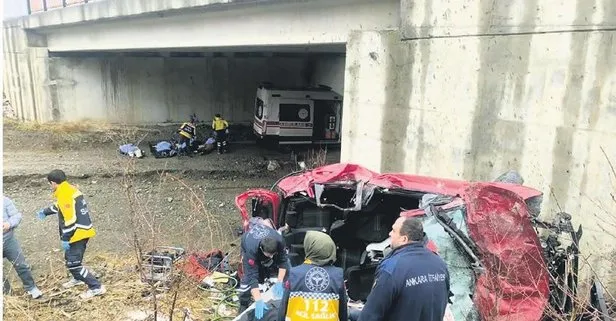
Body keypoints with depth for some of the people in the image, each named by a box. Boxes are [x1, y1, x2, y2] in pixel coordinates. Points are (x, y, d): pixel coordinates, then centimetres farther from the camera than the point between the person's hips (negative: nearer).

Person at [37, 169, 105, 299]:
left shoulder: (65, 195, -20)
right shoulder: (70, 190, 11)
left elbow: (70, 220, -23)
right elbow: (60, 206, 32)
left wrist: (65, 239, -17)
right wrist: (45, 212, 46)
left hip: (78, 234, -10)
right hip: (82, 232, 10)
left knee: (73, 264, -8)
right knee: (70, 258, 27)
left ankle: (96, 287, -6)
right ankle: (77, 279, 49)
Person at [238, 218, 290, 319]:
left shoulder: (279, 240, -42)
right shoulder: (251, 250, -47)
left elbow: (283, 261, -27)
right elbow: (252, 276, -47)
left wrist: (279, 282, -32)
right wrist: (258, 301, -52)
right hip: (249, 245, -2)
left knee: (287, 267, -4)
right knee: (248, 275, -17)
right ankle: (244, 306, 2)